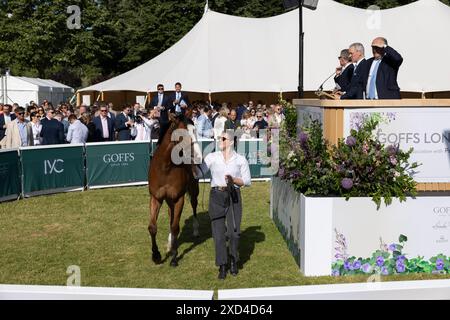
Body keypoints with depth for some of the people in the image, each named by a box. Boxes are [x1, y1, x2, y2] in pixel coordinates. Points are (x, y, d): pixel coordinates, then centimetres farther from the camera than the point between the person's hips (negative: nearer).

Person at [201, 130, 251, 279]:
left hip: (233, 196, 0)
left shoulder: (241, 160, 1)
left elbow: (247, 181, 3)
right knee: (218, 233, -1)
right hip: (216, 196, 1)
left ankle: (233, 262, 25)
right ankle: (222, 266, 13)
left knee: (234, 232, -1)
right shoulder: (212, 157, 4)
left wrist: (233, 180, -13)